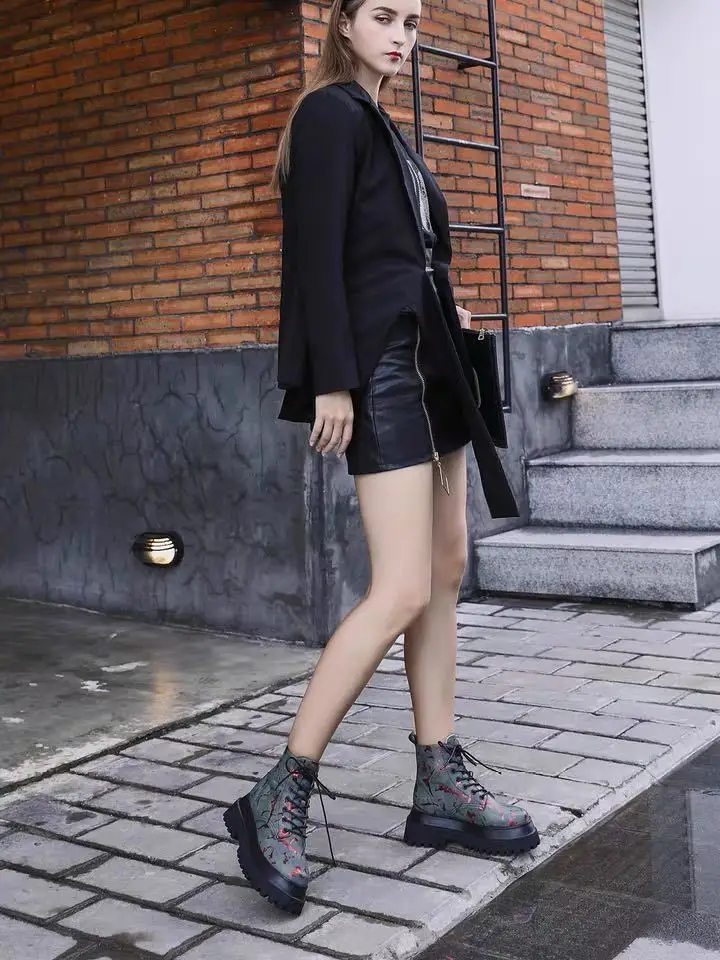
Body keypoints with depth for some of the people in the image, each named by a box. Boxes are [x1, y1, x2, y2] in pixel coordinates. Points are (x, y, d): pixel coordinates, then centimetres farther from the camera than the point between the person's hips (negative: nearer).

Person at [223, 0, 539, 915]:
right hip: (381, 366, -10)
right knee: (401, 591, -16)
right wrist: (332, 381, -21)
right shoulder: (332, 113, -6)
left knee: (446, 571, 7)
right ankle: (279, 799, -8)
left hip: (428, 363, 10)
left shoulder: (380, 124, 21)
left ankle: (441, 784, 14)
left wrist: (443, 312, 14)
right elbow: (316, 254, -15)